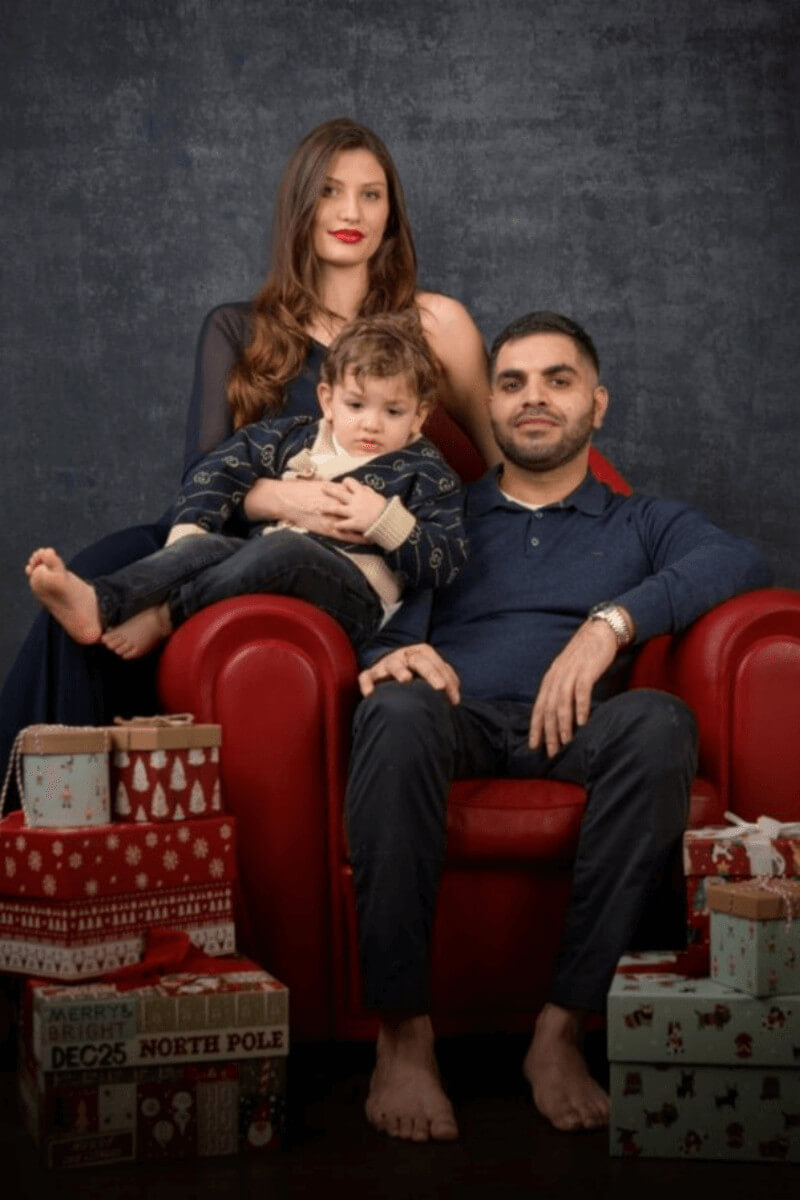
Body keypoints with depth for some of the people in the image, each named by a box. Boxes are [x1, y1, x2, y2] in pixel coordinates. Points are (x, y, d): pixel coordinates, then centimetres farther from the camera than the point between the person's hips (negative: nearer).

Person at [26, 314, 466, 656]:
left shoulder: (424, 472, 10)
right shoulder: (295, 437, 21)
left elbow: (445, 563, 1)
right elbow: (222, 468, 18)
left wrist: (384, 520, -12)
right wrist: (188, 532, 2)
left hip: (355, 590, -4)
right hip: (266, 575, 4)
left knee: (284, 546, -34)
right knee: (206, 545, -25)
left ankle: (164, 615, -34)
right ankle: (98, 603, -47)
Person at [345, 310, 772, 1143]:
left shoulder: (642, 524, 26)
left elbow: (736, 560, 2)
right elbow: (381, 623, 10)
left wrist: (612, 621, -16)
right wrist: (396, 655, -16)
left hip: (570, 732, 0)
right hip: (456, 719, 0)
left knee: (659, 721, -34)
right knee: (398, 709, -36)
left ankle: (562, 1029, -31)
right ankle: (403, 1035, -33)